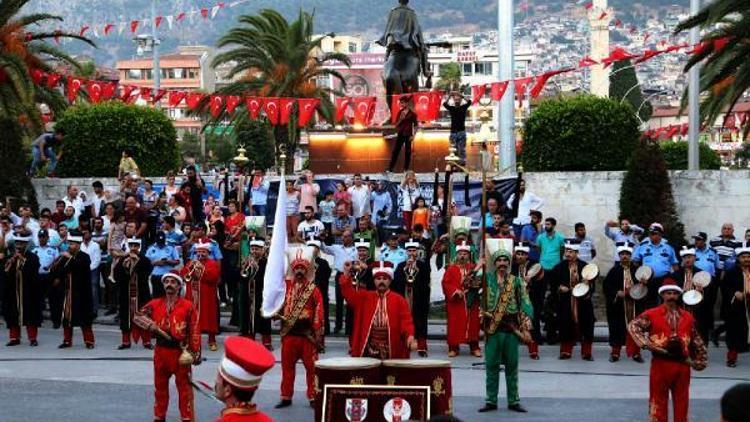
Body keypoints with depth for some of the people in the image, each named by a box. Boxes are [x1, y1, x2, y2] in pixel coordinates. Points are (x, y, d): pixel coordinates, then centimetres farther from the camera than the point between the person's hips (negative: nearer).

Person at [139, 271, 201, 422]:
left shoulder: (188, 306, -7)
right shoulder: (154, 304, 3)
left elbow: (195, 331, -8)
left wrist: (195, 353, -12)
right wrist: (150, 326, -11)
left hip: (180, 352, -4)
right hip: (161, 351, 4)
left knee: (184, 386, 3)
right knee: (160, 385, 15)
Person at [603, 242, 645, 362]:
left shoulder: (636, 270, 6)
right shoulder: (614, 270, 2)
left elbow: (642, 284, 10)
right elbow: (606, 286, -1)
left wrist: (643, 284, -12)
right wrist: (616, 293, -14)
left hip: (634, 305, 1)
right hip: (618, 305, -1)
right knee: (617, 328, 2)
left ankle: (636, 353, 12)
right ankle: (615, 352, 12)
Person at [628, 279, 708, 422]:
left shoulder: (688, 317, 8)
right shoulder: (652, 314, -4)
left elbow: (697, 341, 17)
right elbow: (633, 326, -15)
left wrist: (700, 360, 12)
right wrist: (646, 344, -23)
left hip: (682, 365, 3)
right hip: (660, 364, -3)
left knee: (681, 404, 8)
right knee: (658, 403, 4)